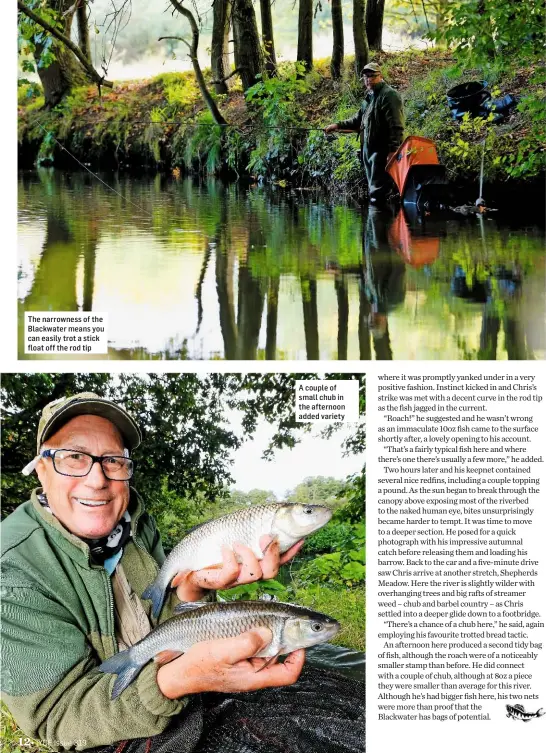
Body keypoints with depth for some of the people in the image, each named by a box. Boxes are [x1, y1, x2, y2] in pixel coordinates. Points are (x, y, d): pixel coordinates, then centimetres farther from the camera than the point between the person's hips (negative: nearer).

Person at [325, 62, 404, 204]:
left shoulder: (389, 95, -12)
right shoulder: (369, 97, 19)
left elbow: (396, 127, -19)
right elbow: (358, 120, 26)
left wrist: (393, 150, -25)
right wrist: (338, 125, 14)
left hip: (382, 152, -10)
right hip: (369, 151, 10)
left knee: (378, 193, -11)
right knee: (373, 193, 17)